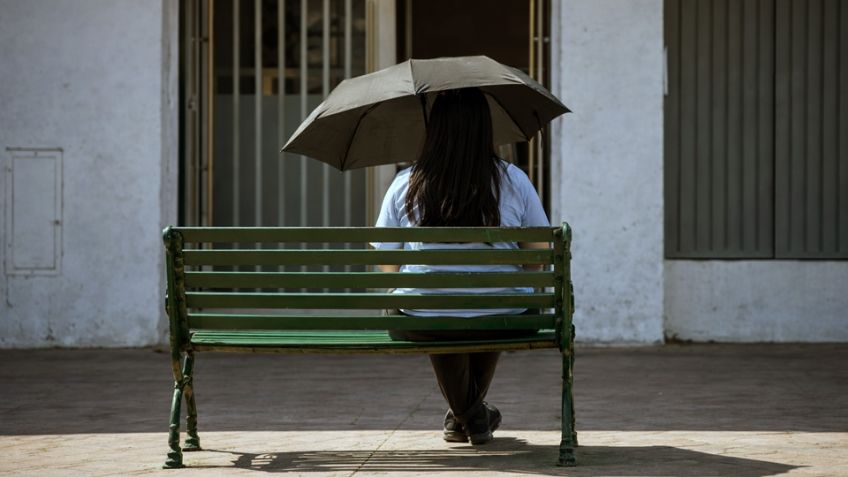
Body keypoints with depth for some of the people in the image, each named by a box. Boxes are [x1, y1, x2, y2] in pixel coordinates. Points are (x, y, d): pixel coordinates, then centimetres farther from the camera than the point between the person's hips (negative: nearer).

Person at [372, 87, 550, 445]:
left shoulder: (405, 185, -3)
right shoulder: (513, 181, -3)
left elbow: (386, 263, 5)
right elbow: (539, 254, 6)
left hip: (421, 323, 0)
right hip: (502, 322, 1)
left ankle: (463, 416, 47)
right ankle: (472, 413, 51)